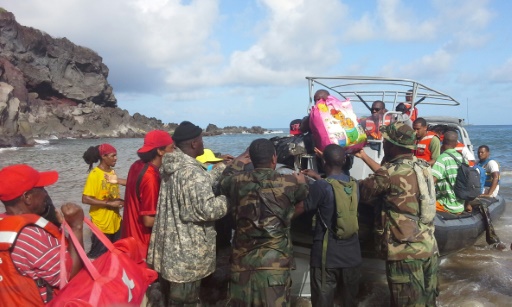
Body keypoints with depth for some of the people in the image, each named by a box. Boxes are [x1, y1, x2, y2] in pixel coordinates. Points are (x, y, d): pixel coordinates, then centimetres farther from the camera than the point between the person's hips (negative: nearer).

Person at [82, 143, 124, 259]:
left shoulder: (112, 172, 6)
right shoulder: (94, 174, -16)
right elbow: (85, 199, -22)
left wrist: (120, 201, -2)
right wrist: (109, 203, -22)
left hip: (115, 223, 7)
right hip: (101, 224, -7)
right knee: (97, 257, 7)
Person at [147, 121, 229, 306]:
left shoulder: (172, 166, 6)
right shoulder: (193, 172, -23)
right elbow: (207, 210, -26)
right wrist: (229, 198, -10)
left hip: (170, 245, 9)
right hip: (188, 252, -9)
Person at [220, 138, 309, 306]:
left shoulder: (238, 182, -1)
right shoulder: (289, 183, -5)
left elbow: (225, 179, 24)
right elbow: (304, 192, 18)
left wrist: (239, 161, 40)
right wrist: (301, 181, 41)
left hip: (242, 264, 3)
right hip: (275, 265, -2)